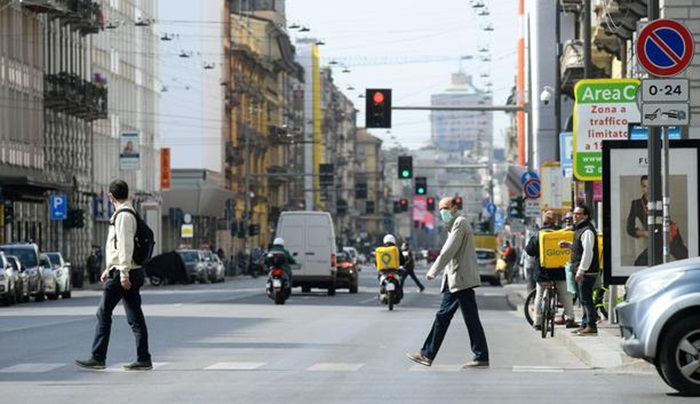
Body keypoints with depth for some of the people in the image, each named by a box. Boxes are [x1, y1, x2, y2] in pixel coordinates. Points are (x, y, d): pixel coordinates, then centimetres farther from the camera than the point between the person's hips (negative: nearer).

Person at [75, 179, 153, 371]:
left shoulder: (123, 216, -13)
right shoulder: (129, 214, 18)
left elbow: (125, 246, -21)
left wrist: (123, 274, -23)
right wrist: (109, 269, 29)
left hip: (123, 273, -10)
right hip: (129, 273, 10)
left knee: (104, 314, -3)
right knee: (135, 317, 6)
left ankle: (98, 358, -1)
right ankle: (143, 360, 5)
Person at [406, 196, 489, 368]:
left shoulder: (460, 222, -9)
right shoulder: (453, 225, 21)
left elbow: (449, 251, -15)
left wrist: (433, 271, -12)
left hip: (461, 279, -10)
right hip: (454, 281, 10)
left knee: (471, 319, -7)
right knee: (442, 316, 9)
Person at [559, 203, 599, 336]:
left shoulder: (587, 231, -16)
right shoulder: (580, 229, 17)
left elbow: (587, 252, -22)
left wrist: (581, 270, -24)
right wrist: (568, 244, 16)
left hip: (587, 271, -11)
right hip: (582, 270, 11)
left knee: (586, 298, -9)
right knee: (583, 299, 14)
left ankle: (591, 326, -7)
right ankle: (585, 324, 19)